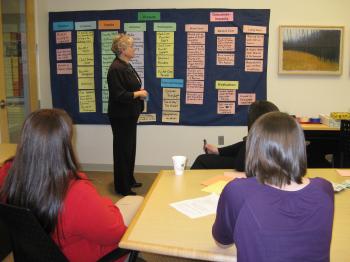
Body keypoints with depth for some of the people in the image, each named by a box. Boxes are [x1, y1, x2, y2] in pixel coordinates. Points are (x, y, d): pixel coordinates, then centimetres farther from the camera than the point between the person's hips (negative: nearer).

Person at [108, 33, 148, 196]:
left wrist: (140, 92, 5)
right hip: (121, 116, -10)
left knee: (130, 148, 18)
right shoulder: (116, 69, -20)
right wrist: (137, 94, -16)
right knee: (123, 150, -1)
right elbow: (118, 94, -26)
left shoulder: (127, 66, 11)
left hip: (130, 115, 10)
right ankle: (122, 187, 11)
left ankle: (129, 180, 33)